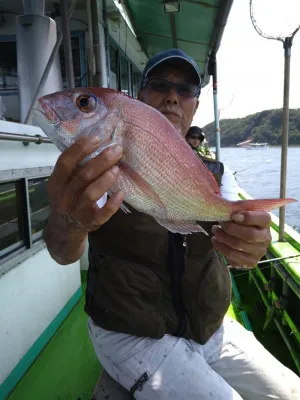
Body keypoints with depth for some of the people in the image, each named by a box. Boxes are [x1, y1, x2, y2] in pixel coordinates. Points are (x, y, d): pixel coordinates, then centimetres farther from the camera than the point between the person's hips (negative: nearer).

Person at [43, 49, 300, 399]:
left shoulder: (214, 173, 3)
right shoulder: (105, 167, -12)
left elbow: (232, 224, -12)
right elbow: (64, 254, -25)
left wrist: (249, 241, -37)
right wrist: (68, 220, -50)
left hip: (212, 329, 5)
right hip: (133, 335, -4)